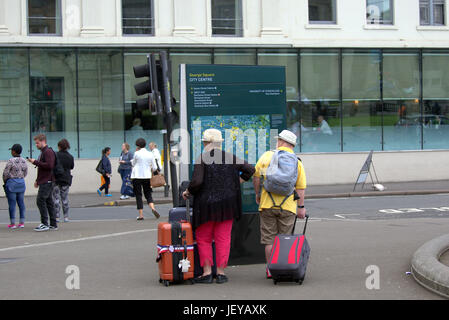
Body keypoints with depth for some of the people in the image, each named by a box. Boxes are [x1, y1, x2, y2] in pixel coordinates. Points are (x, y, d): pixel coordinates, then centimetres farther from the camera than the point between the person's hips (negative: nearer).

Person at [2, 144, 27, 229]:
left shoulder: (11, 161, -16)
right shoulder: (24, 161, 4)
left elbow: (5, 173, -12)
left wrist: (5, 181, 4)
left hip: (11, 183, -6)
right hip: (21, 183, 6)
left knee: (12, 203, -2)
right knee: (21, 202, 9)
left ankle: (12, 223, -1)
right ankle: (22, 222, 9)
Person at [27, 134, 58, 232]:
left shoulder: (48, 152, -12)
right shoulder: (43, 152, 21)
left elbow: (49, 165, -24)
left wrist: (35, 162, -18)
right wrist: (37, 180, 22)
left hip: (47, 181, -10)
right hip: (44, 181, 10)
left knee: (40, 200, -13)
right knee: (48, 202, 9)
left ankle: (44, 224, -13)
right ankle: (53, 224, 11)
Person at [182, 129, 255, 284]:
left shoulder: (202, 159, -11)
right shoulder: (231, 158, 3)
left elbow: (196, 182, -18)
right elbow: (250, 169, 5)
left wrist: (187, 192, -1)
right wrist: (237, 182, 14)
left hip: (206, 204, -3)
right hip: (227, 205, 3)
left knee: (203, 238, 8)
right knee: (223, 238, 8)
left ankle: (207, 272, 5)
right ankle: (221, 272, 8)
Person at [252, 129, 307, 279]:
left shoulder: (267, 156, 0)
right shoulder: (297, 162, 2)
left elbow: (256, 177, 1)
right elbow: (301, 188, -1)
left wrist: (257, 194, 15)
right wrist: (301, 207, 4)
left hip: (268, 205, 0)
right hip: (288, 206, 1)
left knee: (269, 239, 8)